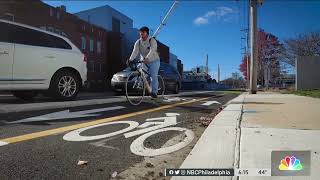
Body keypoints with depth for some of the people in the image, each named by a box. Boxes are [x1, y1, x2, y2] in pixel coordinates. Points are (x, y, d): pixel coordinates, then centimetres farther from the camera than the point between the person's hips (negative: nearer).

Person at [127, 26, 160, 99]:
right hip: (144, 62, 4)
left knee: (154, 77, -10)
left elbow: (152, 51, -32)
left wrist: (146, 58, -49)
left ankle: (154, 92, -6)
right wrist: (130, 59, -35)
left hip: (154, 61, -4)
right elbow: (135, 51, -16)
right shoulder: (138, 42, -3)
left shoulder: (152, 41, -15)